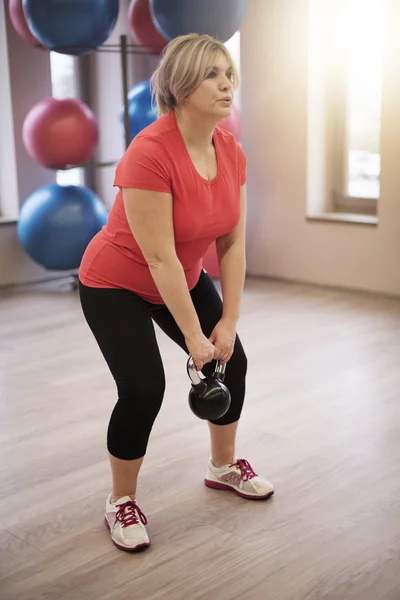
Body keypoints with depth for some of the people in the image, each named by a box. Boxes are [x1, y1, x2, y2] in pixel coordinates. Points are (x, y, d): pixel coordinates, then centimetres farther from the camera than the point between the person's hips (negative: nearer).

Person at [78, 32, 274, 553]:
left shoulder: (232, 153, -10)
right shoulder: (150, 153, -32)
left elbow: (233, 244, -6)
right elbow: (160, 259, -29)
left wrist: (228, 321, -8)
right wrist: (193, 336, -23)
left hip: (185, 277, 7)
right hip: (116, 285, -7)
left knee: (231, 361, 6)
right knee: (144, 389, -16)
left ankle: (224, 467, 31)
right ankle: (121, 502, 9)